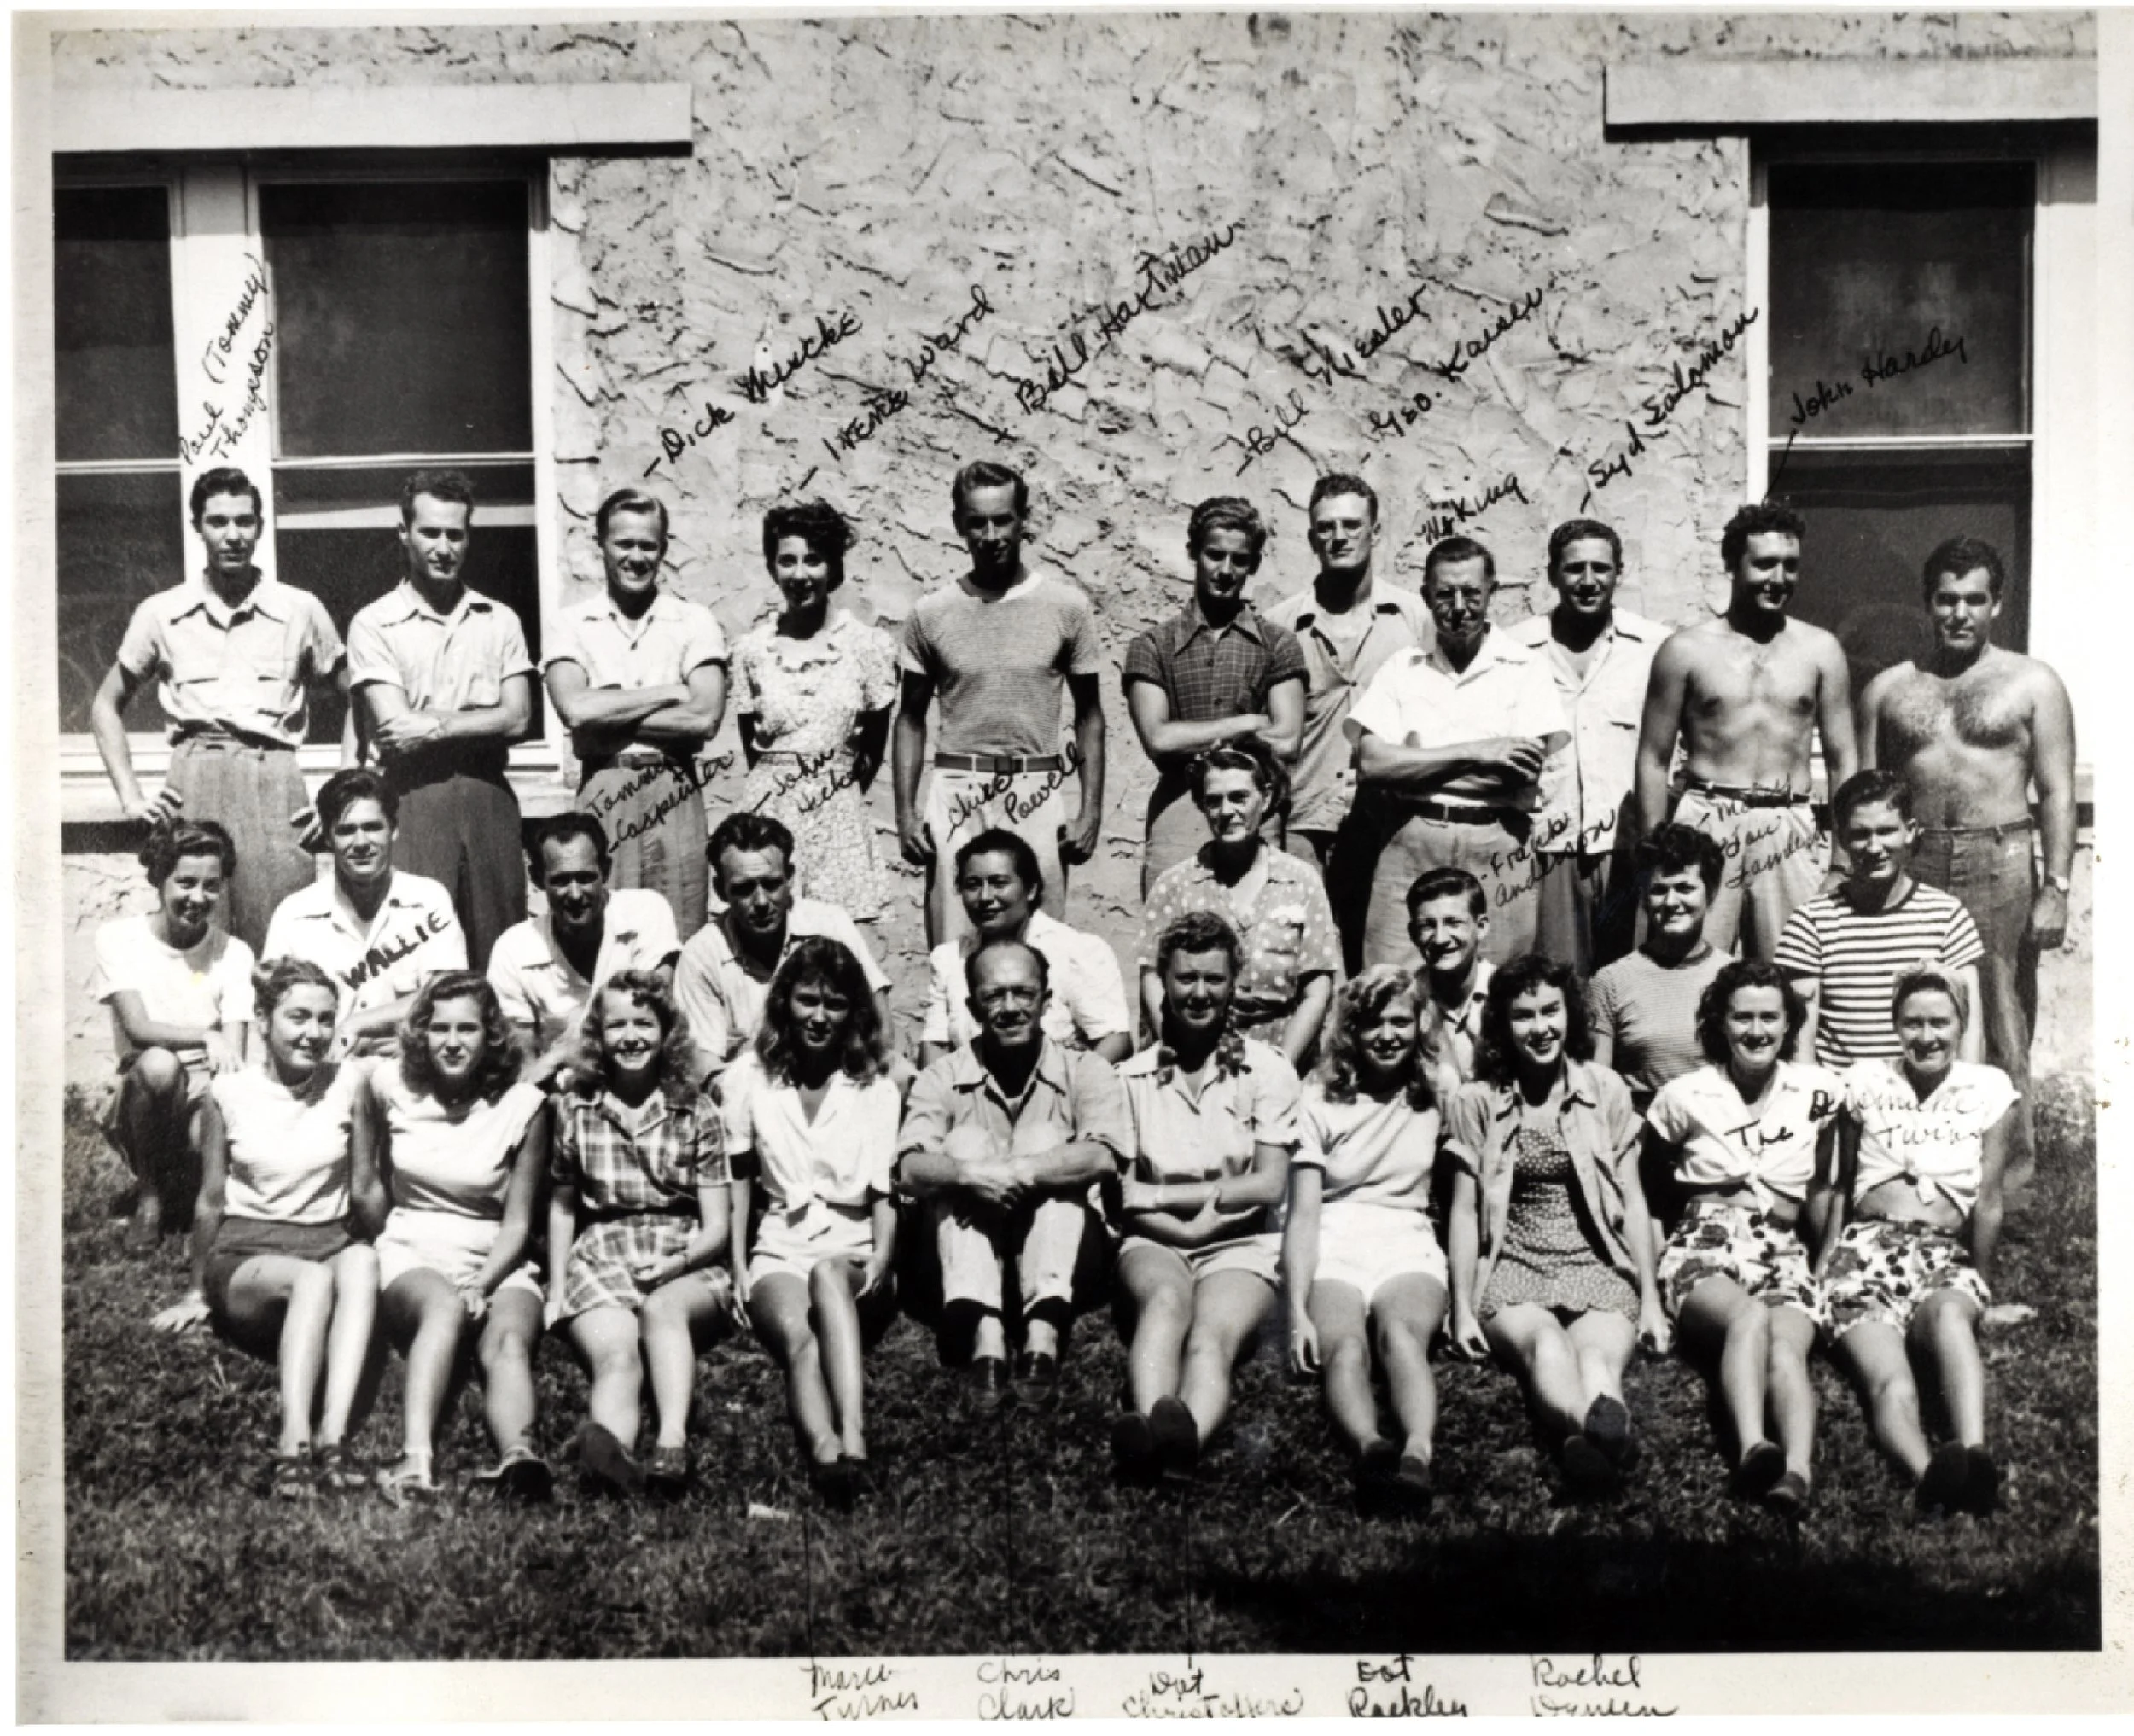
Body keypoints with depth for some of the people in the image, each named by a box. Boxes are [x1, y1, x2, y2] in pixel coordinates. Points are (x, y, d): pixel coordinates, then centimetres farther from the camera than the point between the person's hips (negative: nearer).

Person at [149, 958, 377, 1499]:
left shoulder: (348, 1084, 1)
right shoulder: (227, 1094, 0)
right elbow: (211, 1200, 9)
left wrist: (382, 1258, 8)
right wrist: (198, 1295, 15)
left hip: (328, 1243, 1)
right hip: (246, 1256, -1)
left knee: (360, 1260, -35)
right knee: (315, 1277, -36)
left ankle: (334, 1436, -47)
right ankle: (294, 1445, -48)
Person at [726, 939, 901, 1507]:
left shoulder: (877, 1088, 8)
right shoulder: (748, 1079, 9)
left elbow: (885, 1192, 3)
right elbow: (737, 1178, 13)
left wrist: (882, 1258, -16)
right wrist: (737, 1266, 1)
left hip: (854, 1254, 0)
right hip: (780, 1251, 0)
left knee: (829, 1275, -38)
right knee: (794, 1331, -34)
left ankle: (853, 1444, -56)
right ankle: (827, 1457, -61)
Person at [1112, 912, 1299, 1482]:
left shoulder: (1267, 1070, 6)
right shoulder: (1133, 1077, 10)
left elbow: (1268, 1186, -1)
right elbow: (1123, 1197, 4)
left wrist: (1159, 1194, -4)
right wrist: (1190, 1226, -13)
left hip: (1243, 1246, -1)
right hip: (1157, 1243, 1)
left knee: (1214, 1332, -34)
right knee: (1168, 1297, -36)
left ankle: (1185, 1442, -65)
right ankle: (1154, 1428, -63)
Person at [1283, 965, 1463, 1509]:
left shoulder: (1440, 1091, 12)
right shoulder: (1319, 1099, 7)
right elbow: (1303, 1214, 0)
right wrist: (1298, 1312, -13)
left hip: (1408, 1242, 0)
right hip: (1332, 1245, 0)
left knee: (1402, 1333, -35)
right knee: (1343, 1344, -34)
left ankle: (1418, 1453, -60)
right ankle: (1370, 1446, -61)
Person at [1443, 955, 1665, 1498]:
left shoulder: (1606, 1090, 10)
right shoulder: (1476, 1102, 7)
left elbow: (1633, 1201, 12)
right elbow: (1464, 1211, 8)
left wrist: (1651, 1298, 7)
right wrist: (1462, 1307, -1)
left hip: (1597, 1264, 1)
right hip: (1513, 1268, -1)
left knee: (1598, 1355, -35)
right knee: (1545, 1345, -37)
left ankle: (1587, 1436, -67)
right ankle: (1606, 1432, -68)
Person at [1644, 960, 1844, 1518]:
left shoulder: (1819, 1092, 8)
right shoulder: (1684, 1097, 3)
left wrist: (1788, 1206, 12)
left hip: (1783, 1258, 1)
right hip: (1702, 1253, -1)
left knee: (1787, 1346, -33)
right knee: (1749, 1318, -37)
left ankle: (1797, 1473, -56)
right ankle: (1753, 1449, -58)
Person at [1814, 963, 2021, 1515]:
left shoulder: (1989, 1089, 7)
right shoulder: (1864, 1082, 10)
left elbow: (1987, 1201, 8)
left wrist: (1984, 1294, 10)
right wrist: (1823, 1267, 12)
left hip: (1947, 1257, 0)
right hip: (1867, 1248, 0)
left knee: (1949, 1313, -41)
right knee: (1890, 1381, -34)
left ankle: (1974, 1456, -63)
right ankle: (1931, 1475, -63)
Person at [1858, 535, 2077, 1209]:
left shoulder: (2033, 684, 6)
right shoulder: (1888, 690, 13)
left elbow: (2057, 793, 2)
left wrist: (2056, 888, -6)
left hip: (2001, 867, -2)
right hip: (1910, 867, 2)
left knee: (2003, 1026, 0)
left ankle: (2011, 1177, 8)